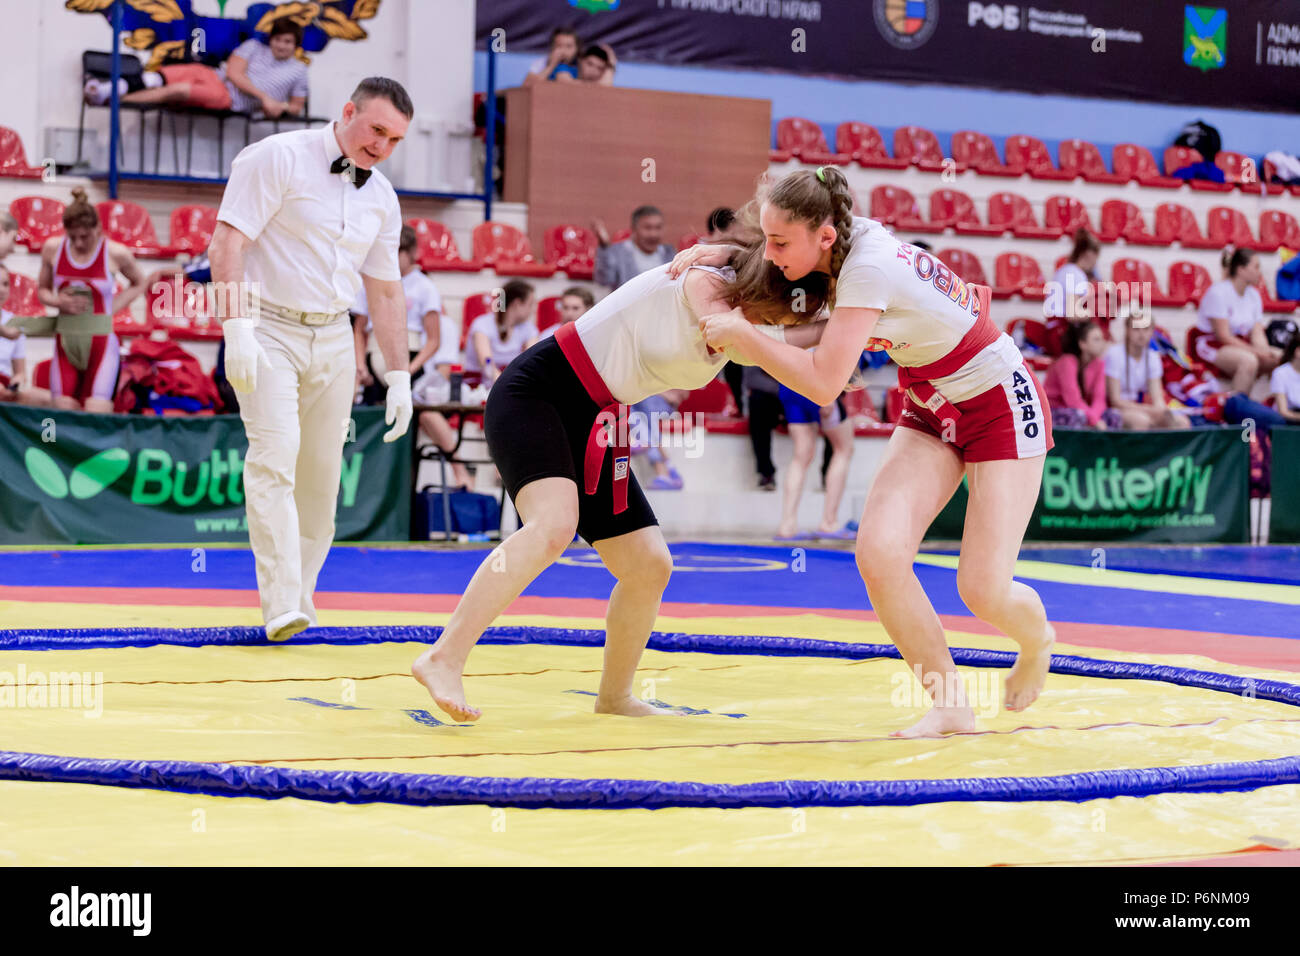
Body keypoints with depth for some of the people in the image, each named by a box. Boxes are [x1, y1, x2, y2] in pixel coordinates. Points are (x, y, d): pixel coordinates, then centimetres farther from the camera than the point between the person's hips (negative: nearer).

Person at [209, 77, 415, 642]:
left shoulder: (381, 198, 12)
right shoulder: (278, 159, -7)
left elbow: (384, 292, 18)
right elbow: (228, 241, -13)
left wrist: (398, 375, 14)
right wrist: (235, 327, -23)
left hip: (332, 339, 6)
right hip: (268, 328, -6)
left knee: (322, 473, 4)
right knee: (276, 455, -19)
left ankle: (302, 594, 16)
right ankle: (281, 605, -24)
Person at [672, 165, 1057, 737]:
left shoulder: (868, 270, -31)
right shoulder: (851, 236, -8)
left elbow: (824, 384, -36)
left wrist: (739, 334, -28)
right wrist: (724, 252, -3)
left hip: (1001, 405, -8)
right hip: (931, 410, 8)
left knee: (983, 591, -11)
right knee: (878, 552, -15)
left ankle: (1037, 639, 26)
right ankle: (951, 706, -2)